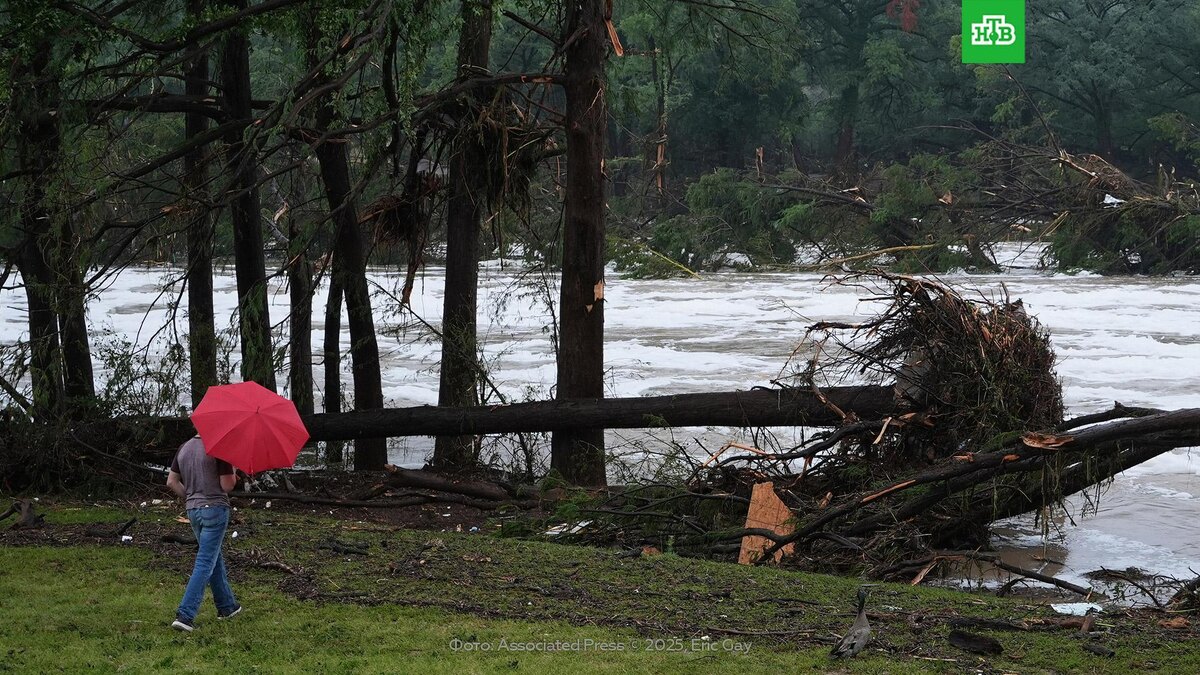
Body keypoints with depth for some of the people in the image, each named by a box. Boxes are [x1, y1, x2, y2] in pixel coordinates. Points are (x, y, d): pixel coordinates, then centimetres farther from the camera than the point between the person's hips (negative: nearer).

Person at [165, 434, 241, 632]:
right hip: (215, 508, -7)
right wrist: (233, 471, 5)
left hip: (193, 510, 7)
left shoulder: (184, 449, 7)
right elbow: (227, 486, -14)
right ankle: (185, 615, -13)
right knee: (205, 563, -6)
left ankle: (226, 606, 32)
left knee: (215, 558, 22)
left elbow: (171, 482, 12)